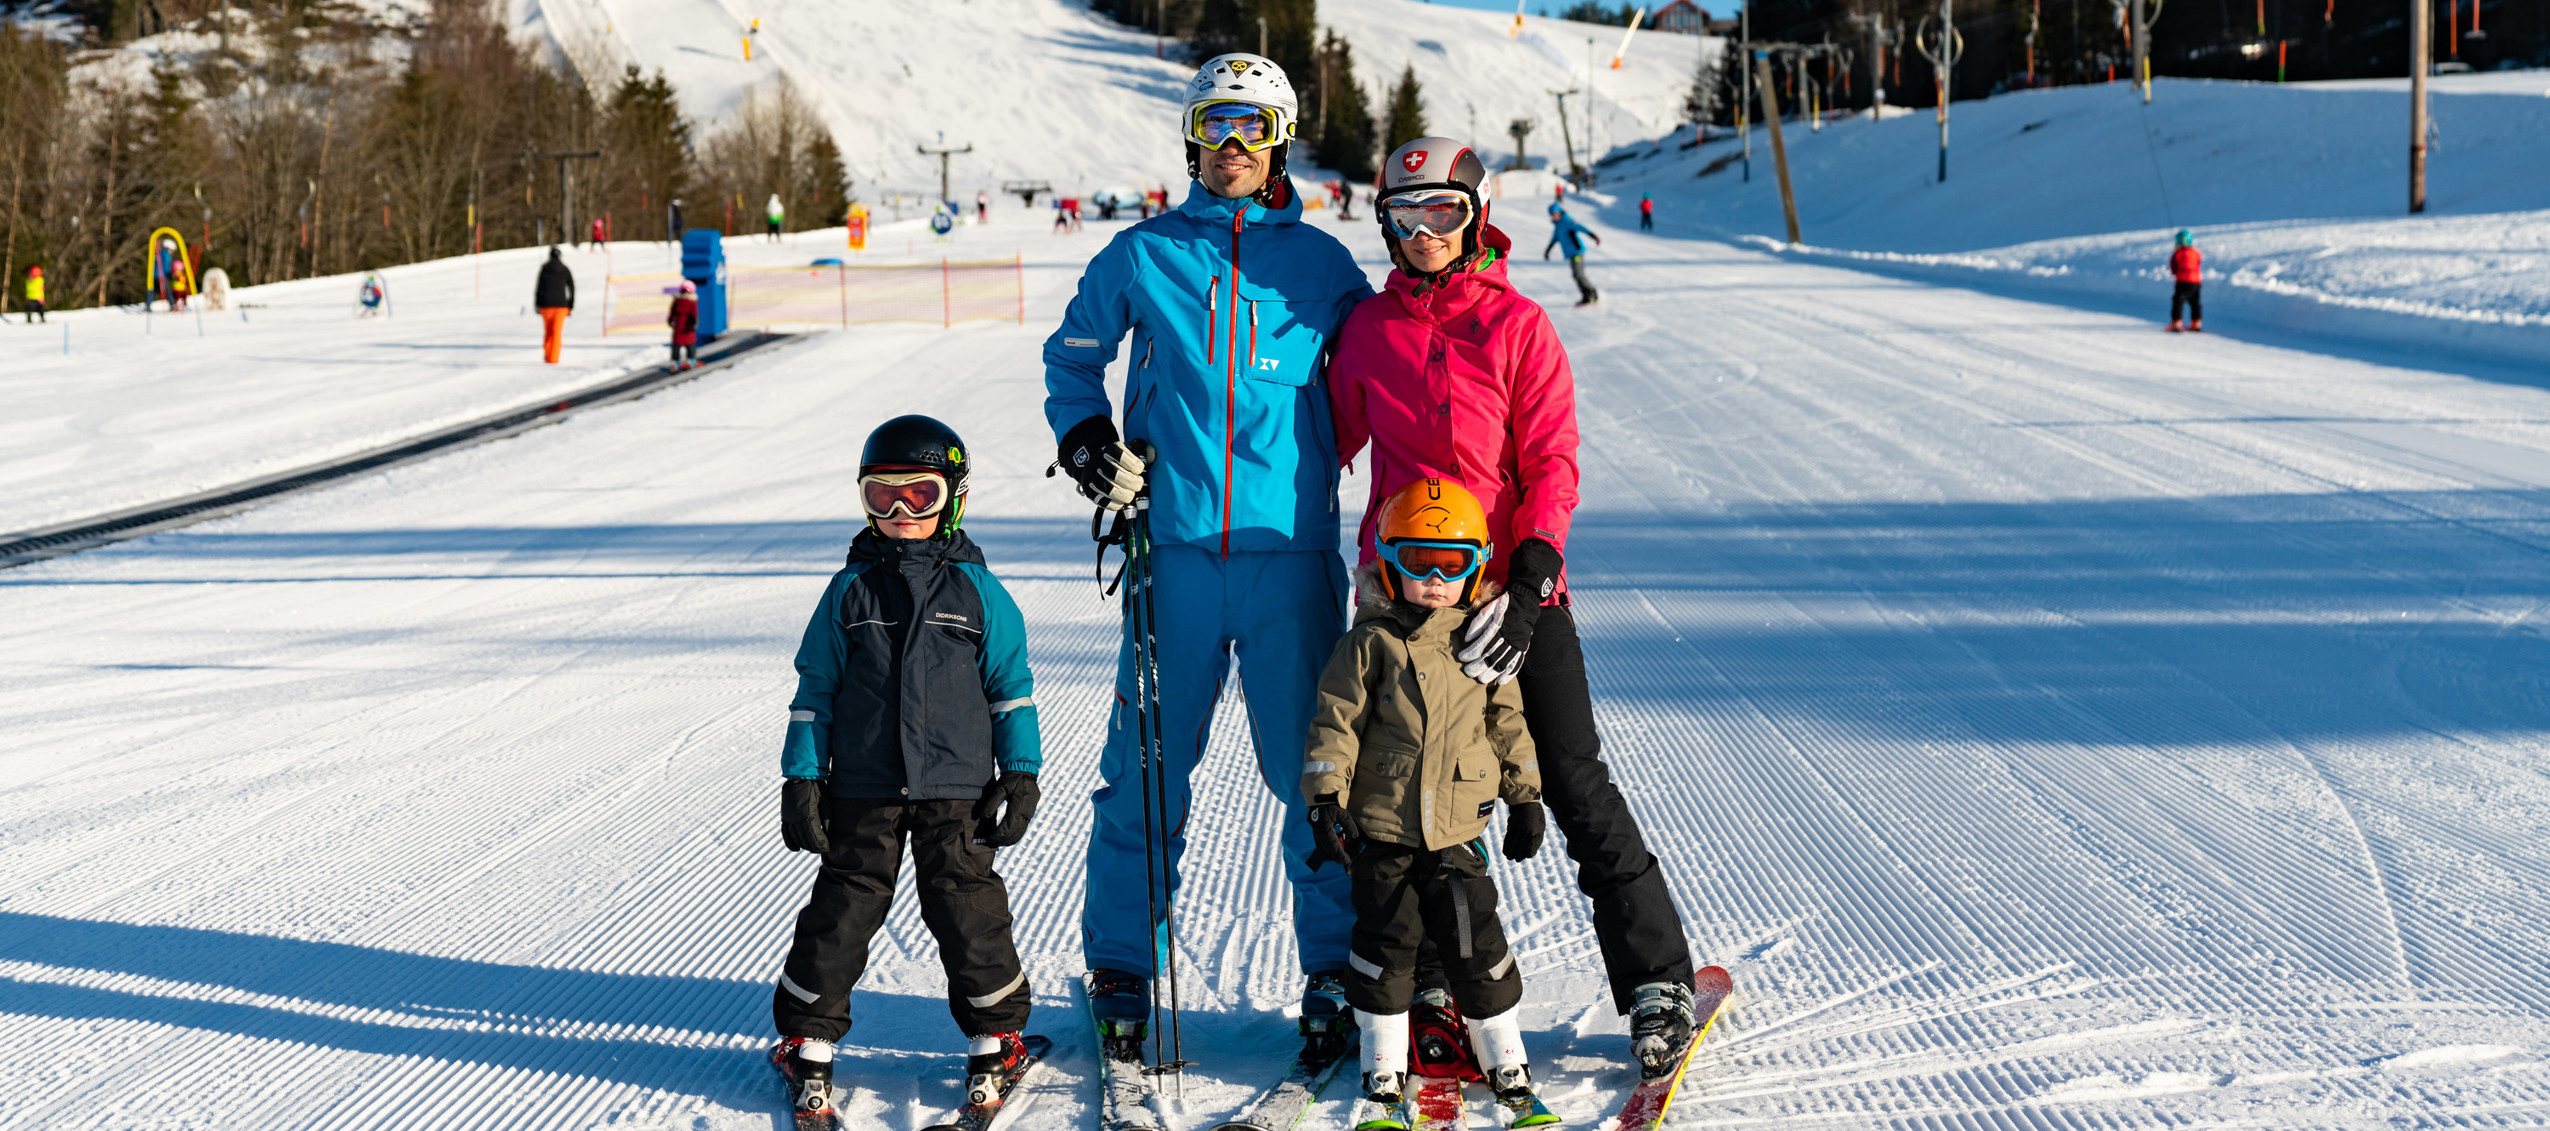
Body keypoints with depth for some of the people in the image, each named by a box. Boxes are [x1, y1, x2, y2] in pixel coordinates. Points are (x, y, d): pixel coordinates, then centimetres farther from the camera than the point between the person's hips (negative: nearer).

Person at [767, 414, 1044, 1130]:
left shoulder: (976, 590, 3)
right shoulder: (850, 591, 4)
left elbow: (1011, 686, 8)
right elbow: (815, 689, 8)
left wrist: (1020, 774, 3)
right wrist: (802, 777, 2)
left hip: (956, 788, -1)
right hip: (863, 789, 1)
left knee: (966, 906, 1)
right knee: (844, 907, 2)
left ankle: (995, 1036, 18)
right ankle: (808, 1041, 14)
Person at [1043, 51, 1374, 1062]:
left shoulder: (1321, 265, 8)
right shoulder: (1141, 257, 7)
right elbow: (1072, 357, 19)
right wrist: (1088, 441, 3)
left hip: (1291, 552, 0)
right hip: (1176, 550, 0)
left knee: (1316, 770, 1)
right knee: (1146, 768, 3)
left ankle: (1337, 969, 14)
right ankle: (1120, 966, 16)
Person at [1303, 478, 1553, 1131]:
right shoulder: (1370, 643, -4)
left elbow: (1508, 723, 13)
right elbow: (1336, 721, -4)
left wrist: (1525, 799, 13)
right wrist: (1327, 798, -11)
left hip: (1457, 831, 1)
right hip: (1382, 830, -1)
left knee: (1477, 944, 1)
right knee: (1385, 946, 2)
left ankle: (1507, 1069, 14)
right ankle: (1384, 1076, 13)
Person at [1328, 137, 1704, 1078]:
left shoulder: (1519, 326, -2)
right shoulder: (1368, 329, 7)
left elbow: (1552, 466, -6)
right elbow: (1330, 442, 18)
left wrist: (1530, 581, -17)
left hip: (1515, 588, -3)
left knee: (1575, 783, -4)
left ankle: (1657, 981, 5)